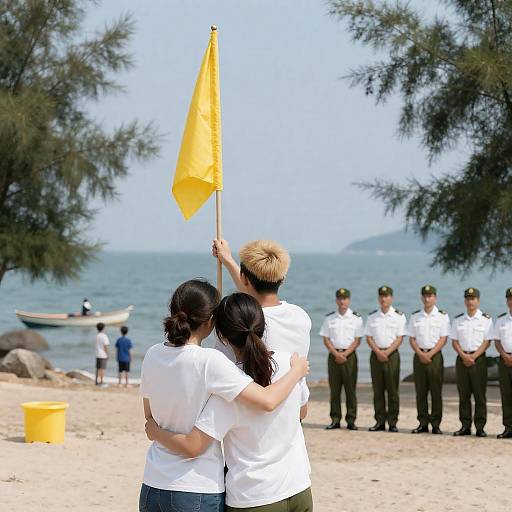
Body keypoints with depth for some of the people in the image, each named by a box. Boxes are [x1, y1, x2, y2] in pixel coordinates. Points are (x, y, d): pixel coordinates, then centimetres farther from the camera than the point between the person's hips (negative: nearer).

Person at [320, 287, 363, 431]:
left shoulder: (356, 318, 4)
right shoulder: (329, 318, 10)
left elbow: (357, 341, -1)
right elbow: (326, 339, 6)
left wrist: (345, 354, -11)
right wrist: (336, 353, -8)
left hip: (349, 355, -2)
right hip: (333, 355, 2)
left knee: (350, 389, -4)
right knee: (334, 389, 1)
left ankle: (351, 420, -1)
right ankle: (335, 420, 5)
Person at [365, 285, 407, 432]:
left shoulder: (399, 316, 2)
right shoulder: (372, 316, 10)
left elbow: (399, 338, -4)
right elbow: (369, 337, 7)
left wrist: (387, 352, -14)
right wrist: (378, 352, -8)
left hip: (392, 354, -3)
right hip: (376, 354, 3)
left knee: (392, 390, -3)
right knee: (378, 390, 3)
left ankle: (392, 422, 0)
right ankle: (380, 421, 7)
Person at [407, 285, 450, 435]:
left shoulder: (442, 316, 1)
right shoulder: (415, 316, 10)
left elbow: (443, 339, -4)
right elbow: (411, 338, 8)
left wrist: (430, 354, -13)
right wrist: (421, 354, -7)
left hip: (435, 355, -3)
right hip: (419, 355, 3)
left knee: (436, 391, -3)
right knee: (420, 391, 3)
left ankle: (436, 424, 0)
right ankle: (423, 423, 7)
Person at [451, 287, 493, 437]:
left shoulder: (486, 319, 2)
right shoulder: (458, 320, 10)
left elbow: (487, 342, -4)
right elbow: (454, 341, 8)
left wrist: (473, 357, -13)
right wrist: (464, 356, -8)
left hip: (479, 358, -3)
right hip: (462, 359, 3)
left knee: (480, 394, -4)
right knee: (463, 395, 3)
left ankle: (480, 427, -2)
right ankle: (465, 426, 7)